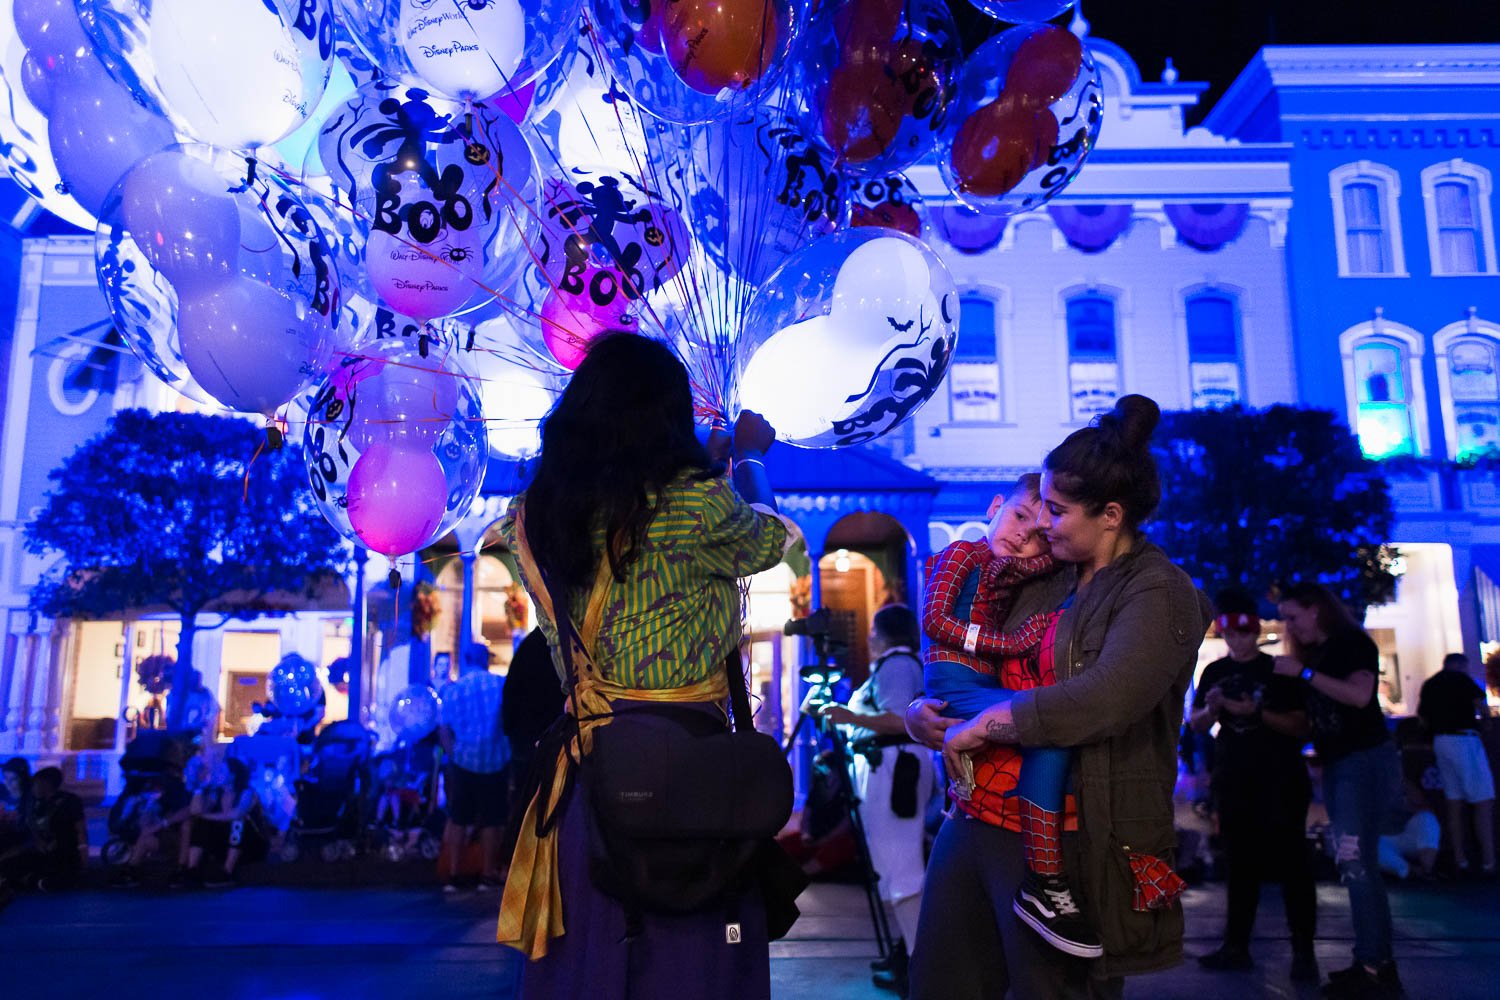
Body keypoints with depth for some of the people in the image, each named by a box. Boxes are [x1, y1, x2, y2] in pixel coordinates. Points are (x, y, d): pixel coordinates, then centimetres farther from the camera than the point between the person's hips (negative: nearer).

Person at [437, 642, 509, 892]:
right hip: (496, 761, -1)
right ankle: (488, 875, 14)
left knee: (457, 820, 11)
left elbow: (444, 730, -1)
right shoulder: (503, 684, -3)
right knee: (491, 821, 9)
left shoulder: (452, 689, 1)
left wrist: (453, 754, 9)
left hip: (463, 760, 1)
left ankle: (452, 876, 11)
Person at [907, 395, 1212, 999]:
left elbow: (1106, 699, -25)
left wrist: (982, 725, -16)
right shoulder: (1045, 582, 13)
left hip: (1065, 845, -7)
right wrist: (924, 711, 4)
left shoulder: (1157, 593, -10)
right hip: (976, 821, 8)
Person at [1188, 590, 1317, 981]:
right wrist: (1212, 708, -12)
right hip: (1233, 783, 4)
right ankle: (1236, 946, 15)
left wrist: (1258, 712, -21)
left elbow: (1302, 727, -7)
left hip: (1280, 782, -4)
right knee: (1240, 864, 10)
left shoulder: (1278, 670, -2)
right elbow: (1196, 725, 9)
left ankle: (1303, 952, 4)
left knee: (1291, 864, -2)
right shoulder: (1214, 672, 8)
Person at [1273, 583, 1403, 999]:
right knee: (1354, 863, 9)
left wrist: (1302, 672, -21)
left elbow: (1359, 695, -23)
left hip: (1367, 761, -9)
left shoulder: (1354, 642, -6)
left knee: (1356, 861, -12)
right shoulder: (1313, 654, 16)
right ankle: (1377, 961, 14)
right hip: (1335, 765, 9)